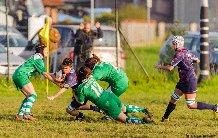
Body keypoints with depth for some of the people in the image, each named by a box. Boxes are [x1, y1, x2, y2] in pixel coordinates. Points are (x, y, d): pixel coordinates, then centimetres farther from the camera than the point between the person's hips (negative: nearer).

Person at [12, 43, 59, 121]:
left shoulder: (35, 57, 23)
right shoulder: (38, 59, -8)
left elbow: (43, 73, 23)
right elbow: (45, 74, -10)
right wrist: (56, 82, -8)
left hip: (16, 75, 10)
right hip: (21, 75, -10)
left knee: (29, 96, 13)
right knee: (33, 95, -15)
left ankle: (20, 115, 8)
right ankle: (26, 113, -28)